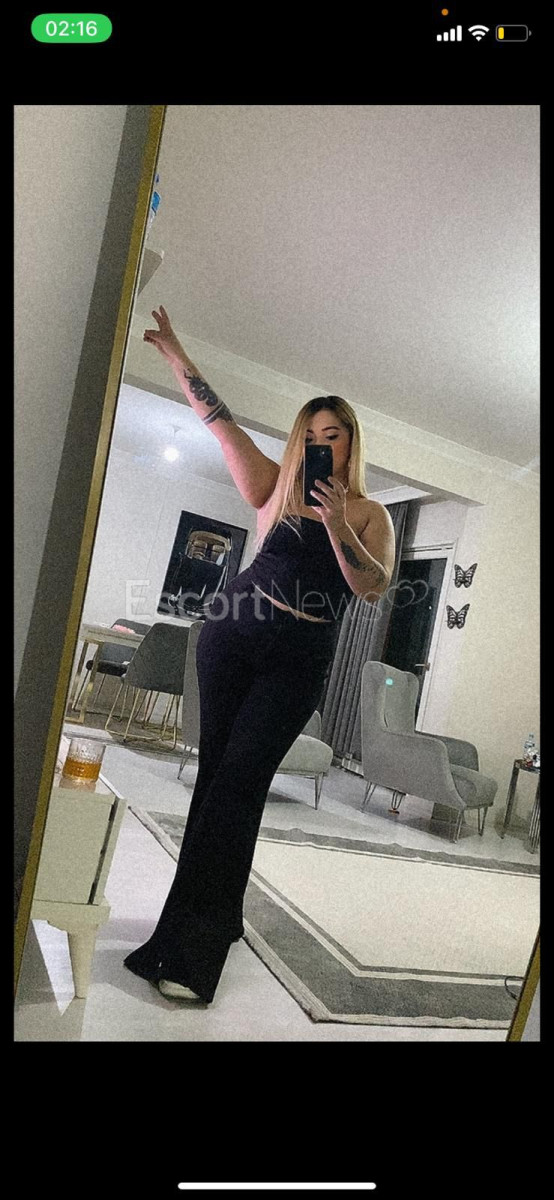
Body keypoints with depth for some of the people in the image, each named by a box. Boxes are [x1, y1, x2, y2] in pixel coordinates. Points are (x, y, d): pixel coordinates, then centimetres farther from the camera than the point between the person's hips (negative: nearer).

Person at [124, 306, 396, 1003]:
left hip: (299, 660, -2)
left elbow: (375, 587, -6)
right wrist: (175, 354, 13)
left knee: (236, 782, -10)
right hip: (232, 636, 3)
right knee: (216, 775, 4)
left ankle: (193, 948, -5)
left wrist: (338, 525, -18)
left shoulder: (369, 515, 8)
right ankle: (215, 916, 19)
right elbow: (218, 419, 12)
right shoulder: (276, 488, 11)